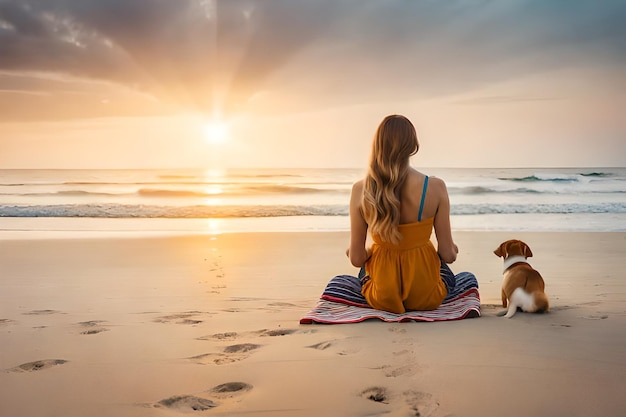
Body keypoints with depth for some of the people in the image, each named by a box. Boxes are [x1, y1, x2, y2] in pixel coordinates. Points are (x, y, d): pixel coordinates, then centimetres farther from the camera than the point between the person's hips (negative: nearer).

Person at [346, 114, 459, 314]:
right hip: (426, 297, -1)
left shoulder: (360, 190, -14)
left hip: (382, 299, 1)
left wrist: (359, 252, 15)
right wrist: (452, 249, 14)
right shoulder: (435, 188, -17)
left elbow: (356, 258, -9)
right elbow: (448, 255, -10)